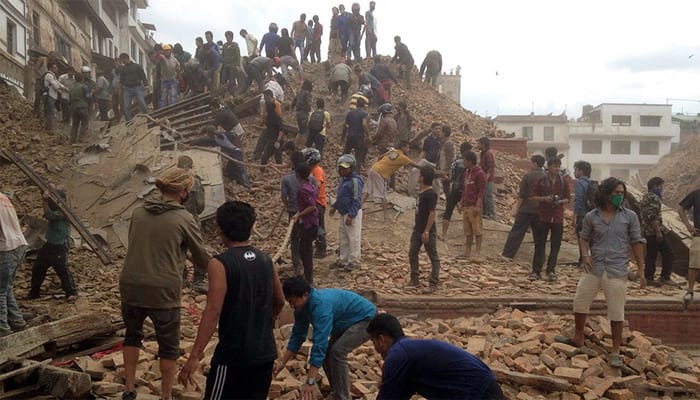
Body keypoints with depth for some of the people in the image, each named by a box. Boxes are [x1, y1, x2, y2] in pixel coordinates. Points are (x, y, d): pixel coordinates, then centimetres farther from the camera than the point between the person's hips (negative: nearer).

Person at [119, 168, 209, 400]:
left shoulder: (138, 213, 5)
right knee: (169, 346, 14)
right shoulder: (184, 219, -8)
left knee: (132, 335, 27)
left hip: (130, 287, 5)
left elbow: (134, 246, 15)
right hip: (163, 292, -5)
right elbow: (201, 259, 0)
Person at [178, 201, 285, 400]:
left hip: (233, 355, -6)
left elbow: (213, 312, -21)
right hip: (265, 353, 6)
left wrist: (194, 357, -18)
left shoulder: (220, 264, -14)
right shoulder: (266, 260, 4)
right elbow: (279, 301, 15)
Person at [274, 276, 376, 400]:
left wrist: (310, 382, -38)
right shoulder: (302, 306, -7)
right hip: (347, 323, 9)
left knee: (337, 351, -22)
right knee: (327, 352, 1)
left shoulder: (321, 305, -35)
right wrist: (282, 362, -1)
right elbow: (297, 336, 4)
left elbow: (319, 344, -38)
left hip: (366, 319, -9)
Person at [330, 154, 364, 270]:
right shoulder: (343, 179, 11)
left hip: (353, 214, -10)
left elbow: (357, 200, -23)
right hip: (343, 213, 10)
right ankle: (343, 260, 28)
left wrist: (351, 215, -26)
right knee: (343, 239, 17)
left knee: (354, 239, -1)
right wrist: (334, 206, 19)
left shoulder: (355, 180, -19)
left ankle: (354, 262, 9)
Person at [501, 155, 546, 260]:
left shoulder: (528, 176, -9)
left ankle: (508, 254, 2)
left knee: (517, 232, 2)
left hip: (526, 209, -3)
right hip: (540, 211, 3)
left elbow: (521, 194, -8)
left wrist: (517, 207, 0)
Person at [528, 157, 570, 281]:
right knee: (540, 244, 0)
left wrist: (560, 201, -12)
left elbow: (567, 199, 9)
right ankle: (536, 271, 4)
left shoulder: (563, 182, 3)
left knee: (555, 245, 5)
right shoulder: (541, 181, -3)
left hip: (558, 217, 2)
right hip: (543, 216, -2)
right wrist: (544, 198, -17)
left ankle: (550, 271, 15)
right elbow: (532, 197, 0)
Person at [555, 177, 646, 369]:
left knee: (616, 312, 4)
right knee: (579, 302, 11)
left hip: (617, 272, -2)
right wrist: (585, 255, -8)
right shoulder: (591, 216, 0)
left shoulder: (629, 216, -2)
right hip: (593, 268, 2)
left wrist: (640, 269, 0)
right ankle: (578, 338, 33)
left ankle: (615, 351, 19)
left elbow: (636, 242, 2)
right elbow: (584, 238, 11)